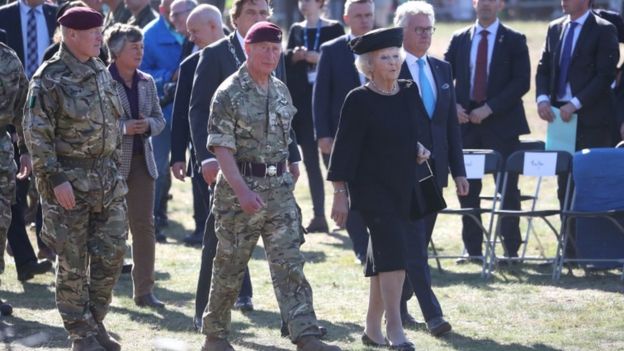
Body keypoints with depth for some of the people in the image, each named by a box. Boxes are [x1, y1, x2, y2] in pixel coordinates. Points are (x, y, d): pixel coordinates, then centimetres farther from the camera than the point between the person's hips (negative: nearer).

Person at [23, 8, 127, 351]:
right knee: (73, 260, 1)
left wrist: (116, 169, 16)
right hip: (69, 179, -6)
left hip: (107, 178, 6)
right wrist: (55, 178, -18)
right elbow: (36, 133, -14)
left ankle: (95, 321, 19)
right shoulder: (49, 78, -11)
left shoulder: (101, 73, 10)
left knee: (111, 252, 5)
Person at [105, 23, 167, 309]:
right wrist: (123, 127, -20)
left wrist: (148, 124, -6)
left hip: (141, 160, 5)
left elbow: (159, 119, 15)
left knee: (144, 224, 2)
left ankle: (144, 290, 7)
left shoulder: (146, 82, 10)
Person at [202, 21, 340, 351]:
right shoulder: (229, 94, -10)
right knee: (230, 265, 5)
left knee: (289, 263, -4)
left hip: (279, 188, 5)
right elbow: (222, 148, -15)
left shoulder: (281, 90, 10)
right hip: (239, 189, -5)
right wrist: (242, 190, -24)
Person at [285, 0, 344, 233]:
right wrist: (294, 56, -8)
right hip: (301, 101, 4)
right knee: (310, 159, 2)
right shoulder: (296, 30, 13)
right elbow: (285, 63, 12)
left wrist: (319, 59, -16)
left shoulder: (334, 29, 0)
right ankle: (319, 215, 4)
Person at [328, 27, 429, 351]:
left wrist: (418, 149, 1)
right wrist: (339, 194, -12)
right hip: (373, 190, -6)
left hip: (404, 190, 6)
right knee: (393, 254, -16)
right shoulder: (359, 101, -11)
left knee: (383, 259, 12)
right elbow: (345, 148, -11)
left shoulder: (410, 92, 6)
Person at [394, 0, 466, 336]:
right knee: (414, 246, -9)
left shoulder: (442, 69, 12)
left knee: (418, 243, 11)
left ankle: (399, 305, 23)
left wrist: (459, 170, 9)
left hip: (434, 169, 6)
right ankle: (432, 314, -12)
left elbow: (452, 123, 13)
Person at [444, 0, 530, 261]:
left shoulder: (514, 41, 2)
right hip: (466, 122, 3)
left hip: (502, 123, -3)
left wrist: (489, 108, -14)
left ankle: (511, 250, 2)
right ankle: (473, 250, 9)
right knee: (467, 189, 3)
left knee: (508, 188, -2)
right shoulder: (459, 40, 11)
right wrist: (453, 106, -7)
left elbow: (521, 82, -6)